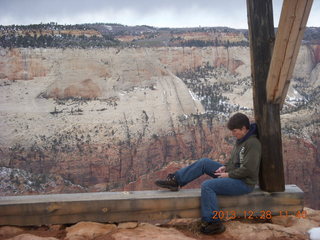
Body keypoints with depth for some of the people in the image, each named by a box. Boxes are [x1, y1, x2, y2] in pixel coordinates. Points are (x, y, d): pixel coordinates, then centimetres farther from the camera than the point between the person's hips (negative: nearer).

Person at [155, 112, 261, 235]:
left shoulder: (252, 143, -20)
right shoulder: (241, 140, 9)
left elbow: (248, 169, -25)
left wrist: (228, 174, -16)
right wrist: (225, 167, 1)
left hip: (244, 182, -9)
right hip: (233, 173, 9)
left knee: (207, 186, -24)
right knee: (204, 162, 0)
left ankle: (213, 223, -16)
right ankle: (175, 180, 1)